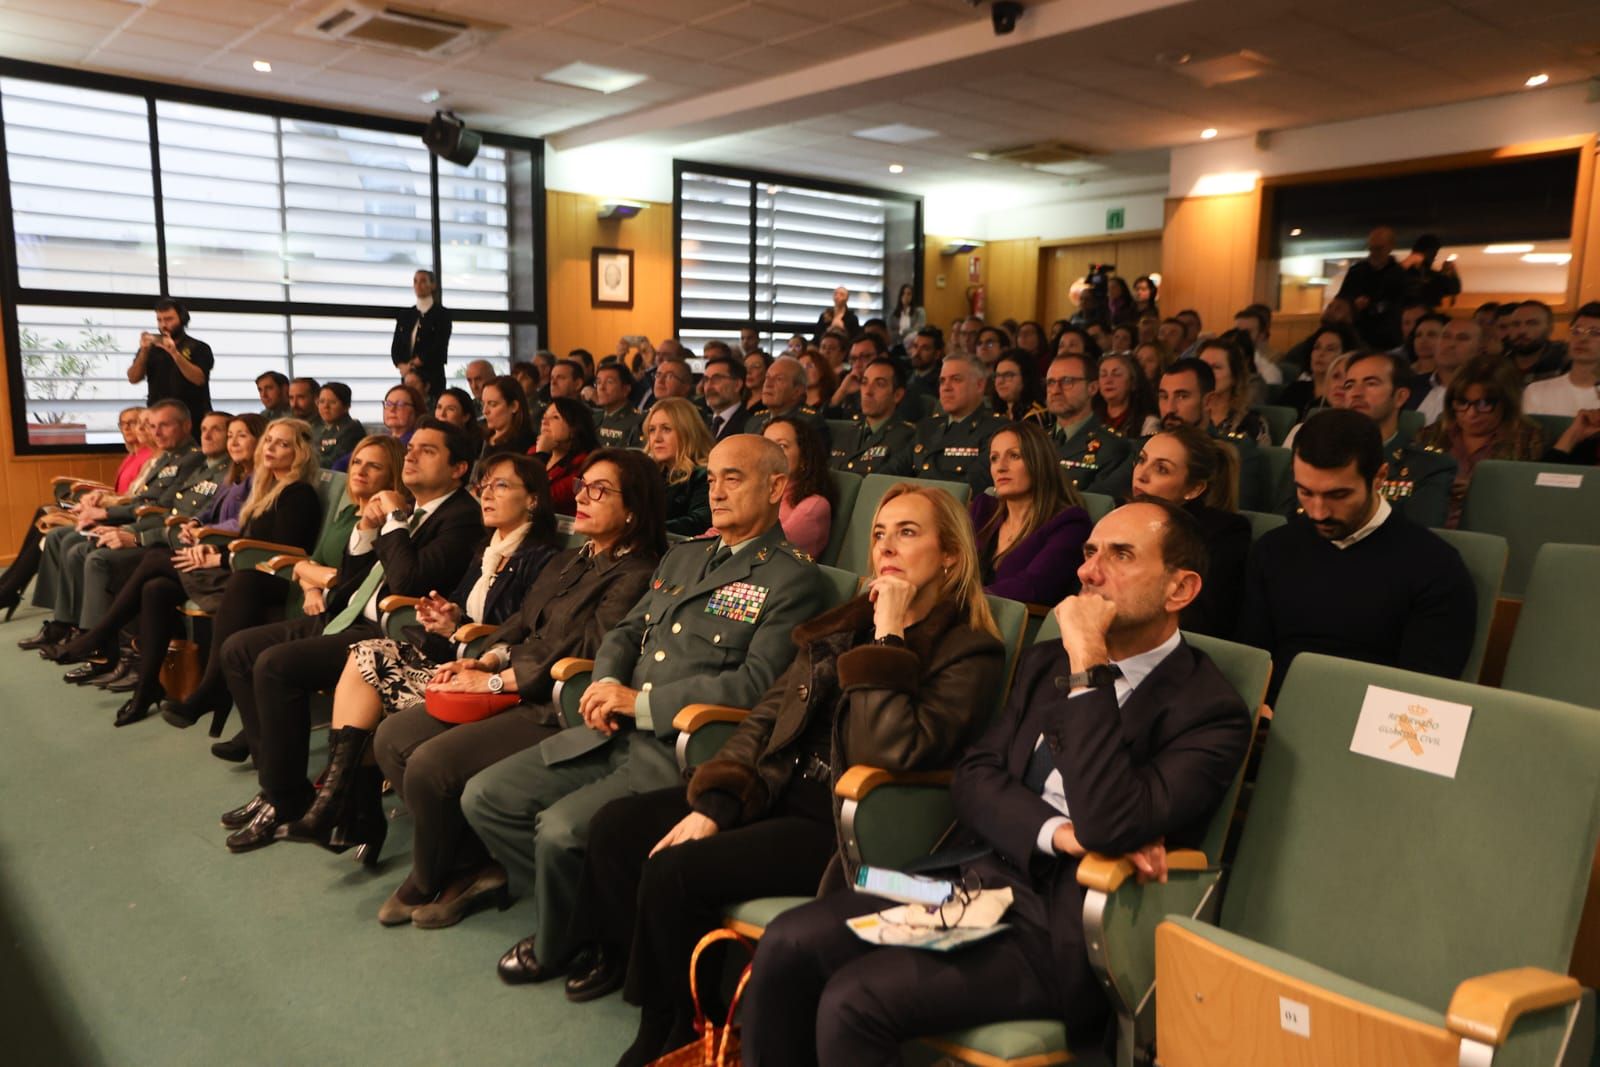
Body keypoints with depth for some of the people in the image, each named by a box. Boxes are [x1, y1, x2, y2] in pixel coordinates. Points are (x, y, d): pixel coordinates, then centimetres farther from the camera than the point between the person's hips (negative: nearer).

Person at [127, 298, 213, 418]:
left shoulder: (199, 348, 3)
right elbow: (133, 379, 5)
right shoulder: (151, 348, 13)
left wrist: (175, 353, -20)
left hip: (192, 418, -2)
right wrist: (143, 351, -9)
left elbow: (199, 379, -11)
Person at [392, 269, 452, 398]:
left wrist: (416, 362, -10)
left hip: (432, 376, -4)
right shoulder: (404, 314, 16)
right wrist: (401, 365, -7)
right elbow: (395, 345, 11)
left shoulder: (442, 313, 3)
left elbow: (440, 346, -7)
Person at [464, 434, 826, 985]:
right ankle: (578, 912, 16)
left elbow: (757, 681, -17)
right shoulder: (683, 555, 18)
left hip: (681, 749, -8)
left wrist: (641, 703, -16)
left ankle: (557, 946, 9)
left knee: (561, 828, -24)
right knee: (484, 796, 0)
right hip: (611, 733, 8)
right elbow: (626, 632, 22)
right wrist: (606, 683, -2)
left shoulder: (793, 578, -7)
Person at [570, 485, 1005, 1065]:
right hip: (779, 793, 7)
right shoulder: (844, 624, 12)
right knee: (617, 826, -6)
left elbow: (889, 752, -22)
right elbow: (767, 716, 8)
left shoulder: (969, 652, -8)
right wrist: (714, 803, -5)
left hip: (848, 828, -7)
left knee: (673, 872, -21)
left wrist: (888, 640, -19)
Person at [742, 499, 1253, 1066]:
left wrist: (1088, 665, -20)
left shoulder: (1212, 712, -8)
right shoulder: (1046, 662, 13)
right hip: (973, 879, 6)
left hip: (1061, 932, -6)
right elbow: (974, 776, 6)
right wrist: (1058, 833, -13)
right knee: (786, 943, -15)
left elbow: (1107, 824, -24)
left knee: (853, 1000, -23)